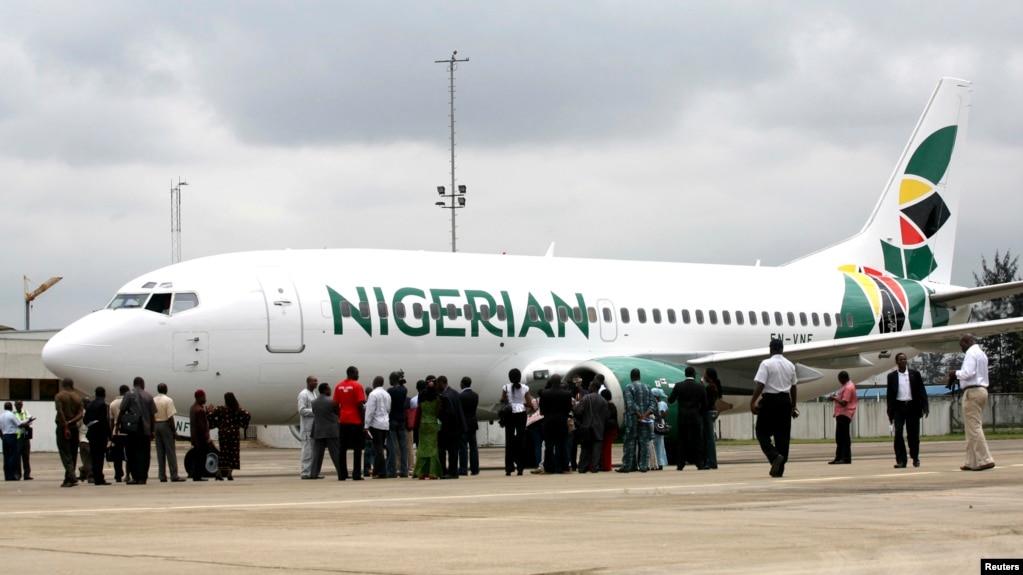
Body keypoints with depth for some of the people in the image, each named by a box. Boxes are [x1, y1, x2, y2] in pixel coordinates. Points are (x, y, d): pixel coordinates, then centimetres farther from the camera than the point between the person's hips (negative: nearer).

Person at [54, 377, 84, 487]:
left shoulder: (59, 396, -4)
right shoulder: (77, 398, 9)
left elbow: (60, 412, -16)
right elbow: (81, 413, -2)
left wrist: (65, 427, -16)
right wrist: (71, 422, -8)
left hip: (63, 427, -5)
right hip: (74, 427, 5)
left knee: (65, 454, -8)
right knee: (73, 454, 10)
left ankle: (71, 478, -21)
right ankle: (68, 479, 13)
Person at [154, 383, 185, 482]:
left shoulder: (153, 401, 7)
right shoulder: (168, 400, -9)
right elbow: (170, 417, -14)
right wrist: (174, 431, -9)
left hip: (156, 425, 5)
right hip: (165, 425, -5)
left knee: (160, 452, 7)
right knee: (171, 451, -4)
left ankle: (162, 476, 6)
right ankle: (174, 475, -7)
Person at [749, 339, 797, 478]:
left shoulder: (766, 364, -9)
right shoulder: (790, 365, 9)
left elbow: (759, 385, -17)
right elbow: (793, 387, 16)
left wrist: (753, 401, -13)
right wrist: (793, 405, 25)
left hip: (770, 400, -5)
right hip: (785, 401, 5)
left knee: (762, 432, 3)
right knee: (783, 435, 7)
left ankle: (774, 455, -21)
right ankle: (779, 469, 9)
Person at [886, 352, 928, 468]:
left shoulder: (915, 374, 5)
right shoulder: (892, 376, 6)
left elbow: (922, 391, 4)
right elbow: (890, 395, 7)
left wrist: (924, 407, -6)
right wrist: (890, 412, 3)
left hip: (912, 406, 0)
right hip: (899, 407, 0)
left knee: (913, 434, 5)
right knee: (898, 433, -10)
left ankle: (915, 457, 26)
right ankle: (901, 461, -9)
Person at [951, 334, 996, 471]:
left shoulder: (971, 353, -10)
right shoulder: (981, 353, 20)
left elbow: (968, 373, -21)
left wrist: (956, 373, -3)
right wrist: (958, 377, 14)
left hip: (972, 391, -10)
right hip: (982, 390, 10)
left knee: (974, 428, -9)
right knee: (974, 427, 11)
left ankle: (984, 460, -13)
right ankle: (972, 462, 12)